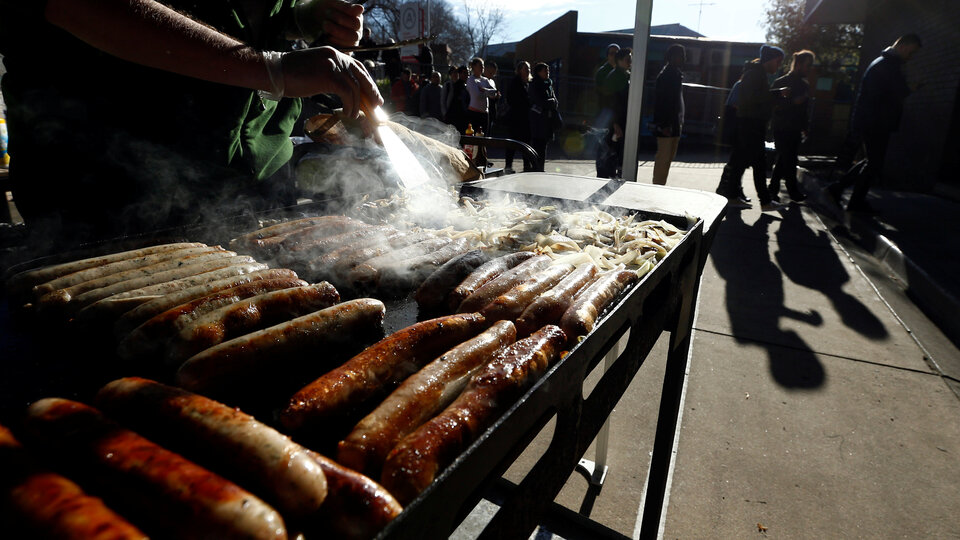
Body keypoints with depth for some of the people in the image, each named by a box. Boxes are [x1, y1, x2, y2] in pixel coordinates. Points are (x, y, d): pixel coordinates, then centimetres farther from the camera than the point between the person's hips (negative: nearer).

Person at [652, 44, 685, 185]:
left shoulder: (676, 74, 17)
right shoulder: (665, 75, -12)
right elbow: (659, 101, -18)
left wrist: (679, 121, 19)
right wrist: (663, 124, -22)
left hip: (674, 123, 10)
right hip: (666, 125, -10)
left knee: (669, 156, 12)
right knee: (664, 157, -8)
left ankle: (659, 185, 19)